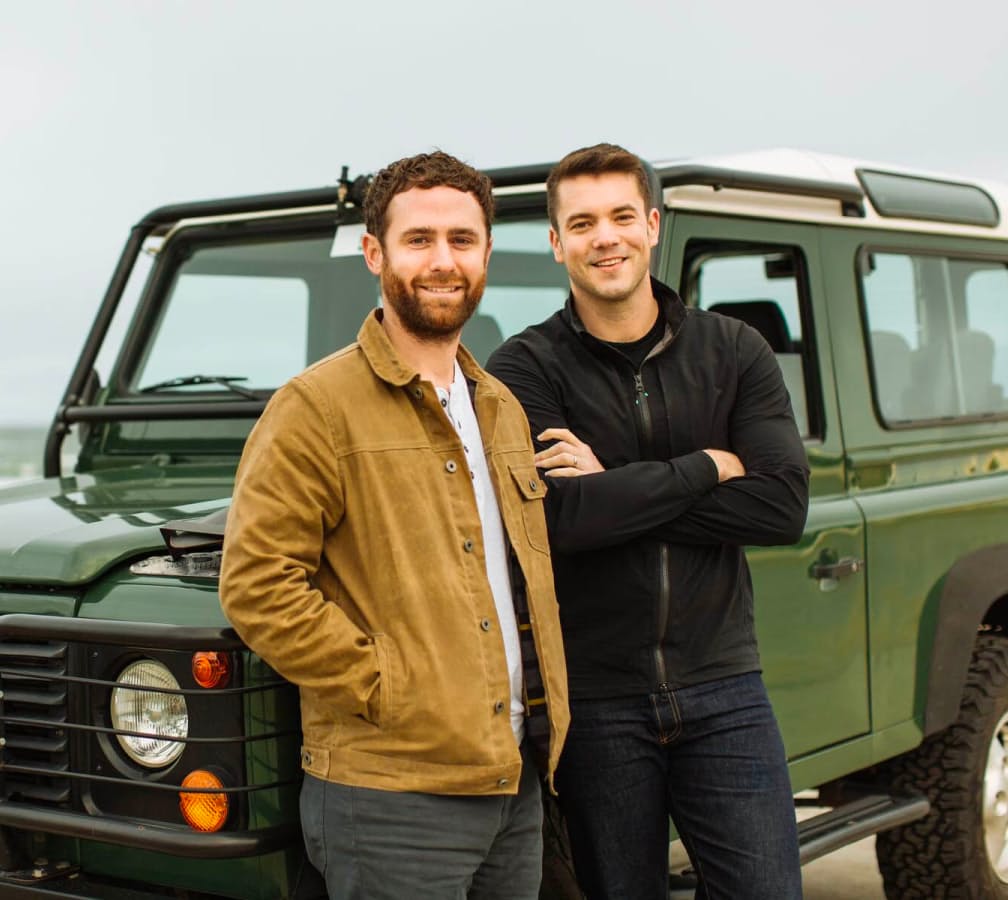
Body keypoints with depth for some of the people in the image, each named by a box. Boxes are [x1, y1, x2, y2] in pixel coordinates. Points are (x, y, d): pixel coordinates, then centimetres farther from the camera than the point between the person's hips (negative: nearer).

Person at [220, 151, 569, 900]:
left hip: (516, 783, 7)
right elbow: (256, 585, -15)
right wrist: (384, 689, -17)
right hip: (391, 797, -7)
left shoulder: (502, 410, 15)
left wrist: (545, 713, 10)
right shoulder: (318, 407, -9)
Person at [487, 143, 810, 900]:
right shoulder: (524, 370, -4)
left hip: (721, 690, 2)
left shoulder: (736, 352, 3)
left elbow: (783, 505, -9)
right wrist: (707, 467, -10)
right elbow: (561, 516, -20)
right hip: (594, 698, -1)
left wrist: (617, 490, -14)